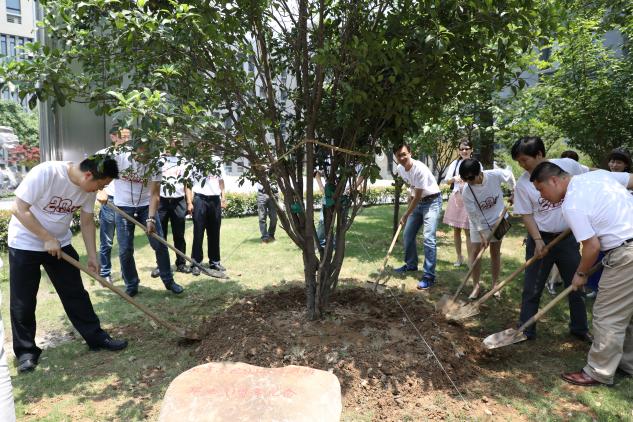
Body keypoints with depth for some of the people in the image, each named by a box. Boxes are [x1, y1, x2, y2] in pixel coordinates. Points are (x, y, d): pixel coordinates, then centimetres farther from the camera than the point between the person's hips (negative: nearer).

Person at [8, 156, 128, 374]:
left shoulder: (89, 187, -11)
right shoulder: (45, 172, -29)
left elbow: (87, 222, 0)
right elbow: (19, 209, -23)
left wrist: (92, 256, -2)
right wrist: (48, 238, -22)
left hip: (60, 244, 5)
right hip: (25, 243, -4)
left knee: (76, 293, 7)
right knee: (23, 302, 4)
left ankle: (96, 337, 16)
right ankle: (26, 351, 20)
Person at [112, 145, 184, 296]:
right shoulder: (119, 157, -15)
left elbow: (155, 194, -16)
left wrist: (151, 218, -24)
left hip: (146, 206, 1)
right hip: (124, 207, 0)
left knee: (160, 244, -1)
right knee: (125, 250, 1)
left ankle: (169, 281, 16)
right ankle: (131, 286, 19)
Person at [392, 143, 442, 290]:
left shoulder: (420, 169, -29)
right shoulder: (399, 168, -5)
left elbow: (418, 196, -24)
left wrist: (406, 215, -18)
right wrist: (410, 196, 6)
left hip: (432, 201, -8)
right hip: (418, 201, 8)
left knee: (428, 238, -17)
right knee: (408, 234, 12)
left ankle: (429, 276, -11)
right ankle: (411, 264, 32)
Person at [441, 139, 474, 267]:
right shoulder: (455, 163, 8)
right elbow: (446, 180, 6)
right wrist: (454, 178, -14)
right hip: (455, 198, 3)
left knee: (468, 231, -4)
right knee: (456, 230, 8)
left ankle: (470, 259, 3)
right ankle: (459, 258, 20)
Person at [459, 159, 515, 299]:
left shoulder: (495, 175, -25)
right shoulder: (466, 192, -25)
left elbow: (510, 176, 1)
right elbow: (474, 215, -19)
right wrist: (482, 235, -20)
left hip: (497, 220, 1)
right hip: (478, 223, -1)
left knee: (495, 252, 8)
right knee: (475, 251, -4)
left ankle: (495, 284, 22)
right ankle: (476, 285, 7)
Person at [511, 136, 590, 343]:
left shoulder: (567, 165, -8)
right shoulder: (523, 183, -9)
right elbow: (526, 215, -7)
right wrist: (538, 241, -17)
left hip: (568, 237, 1)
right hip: (541, 239, -1)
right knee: (532, 287, 4)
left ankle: (580, 329, 35)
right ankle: (526, 331, 18)